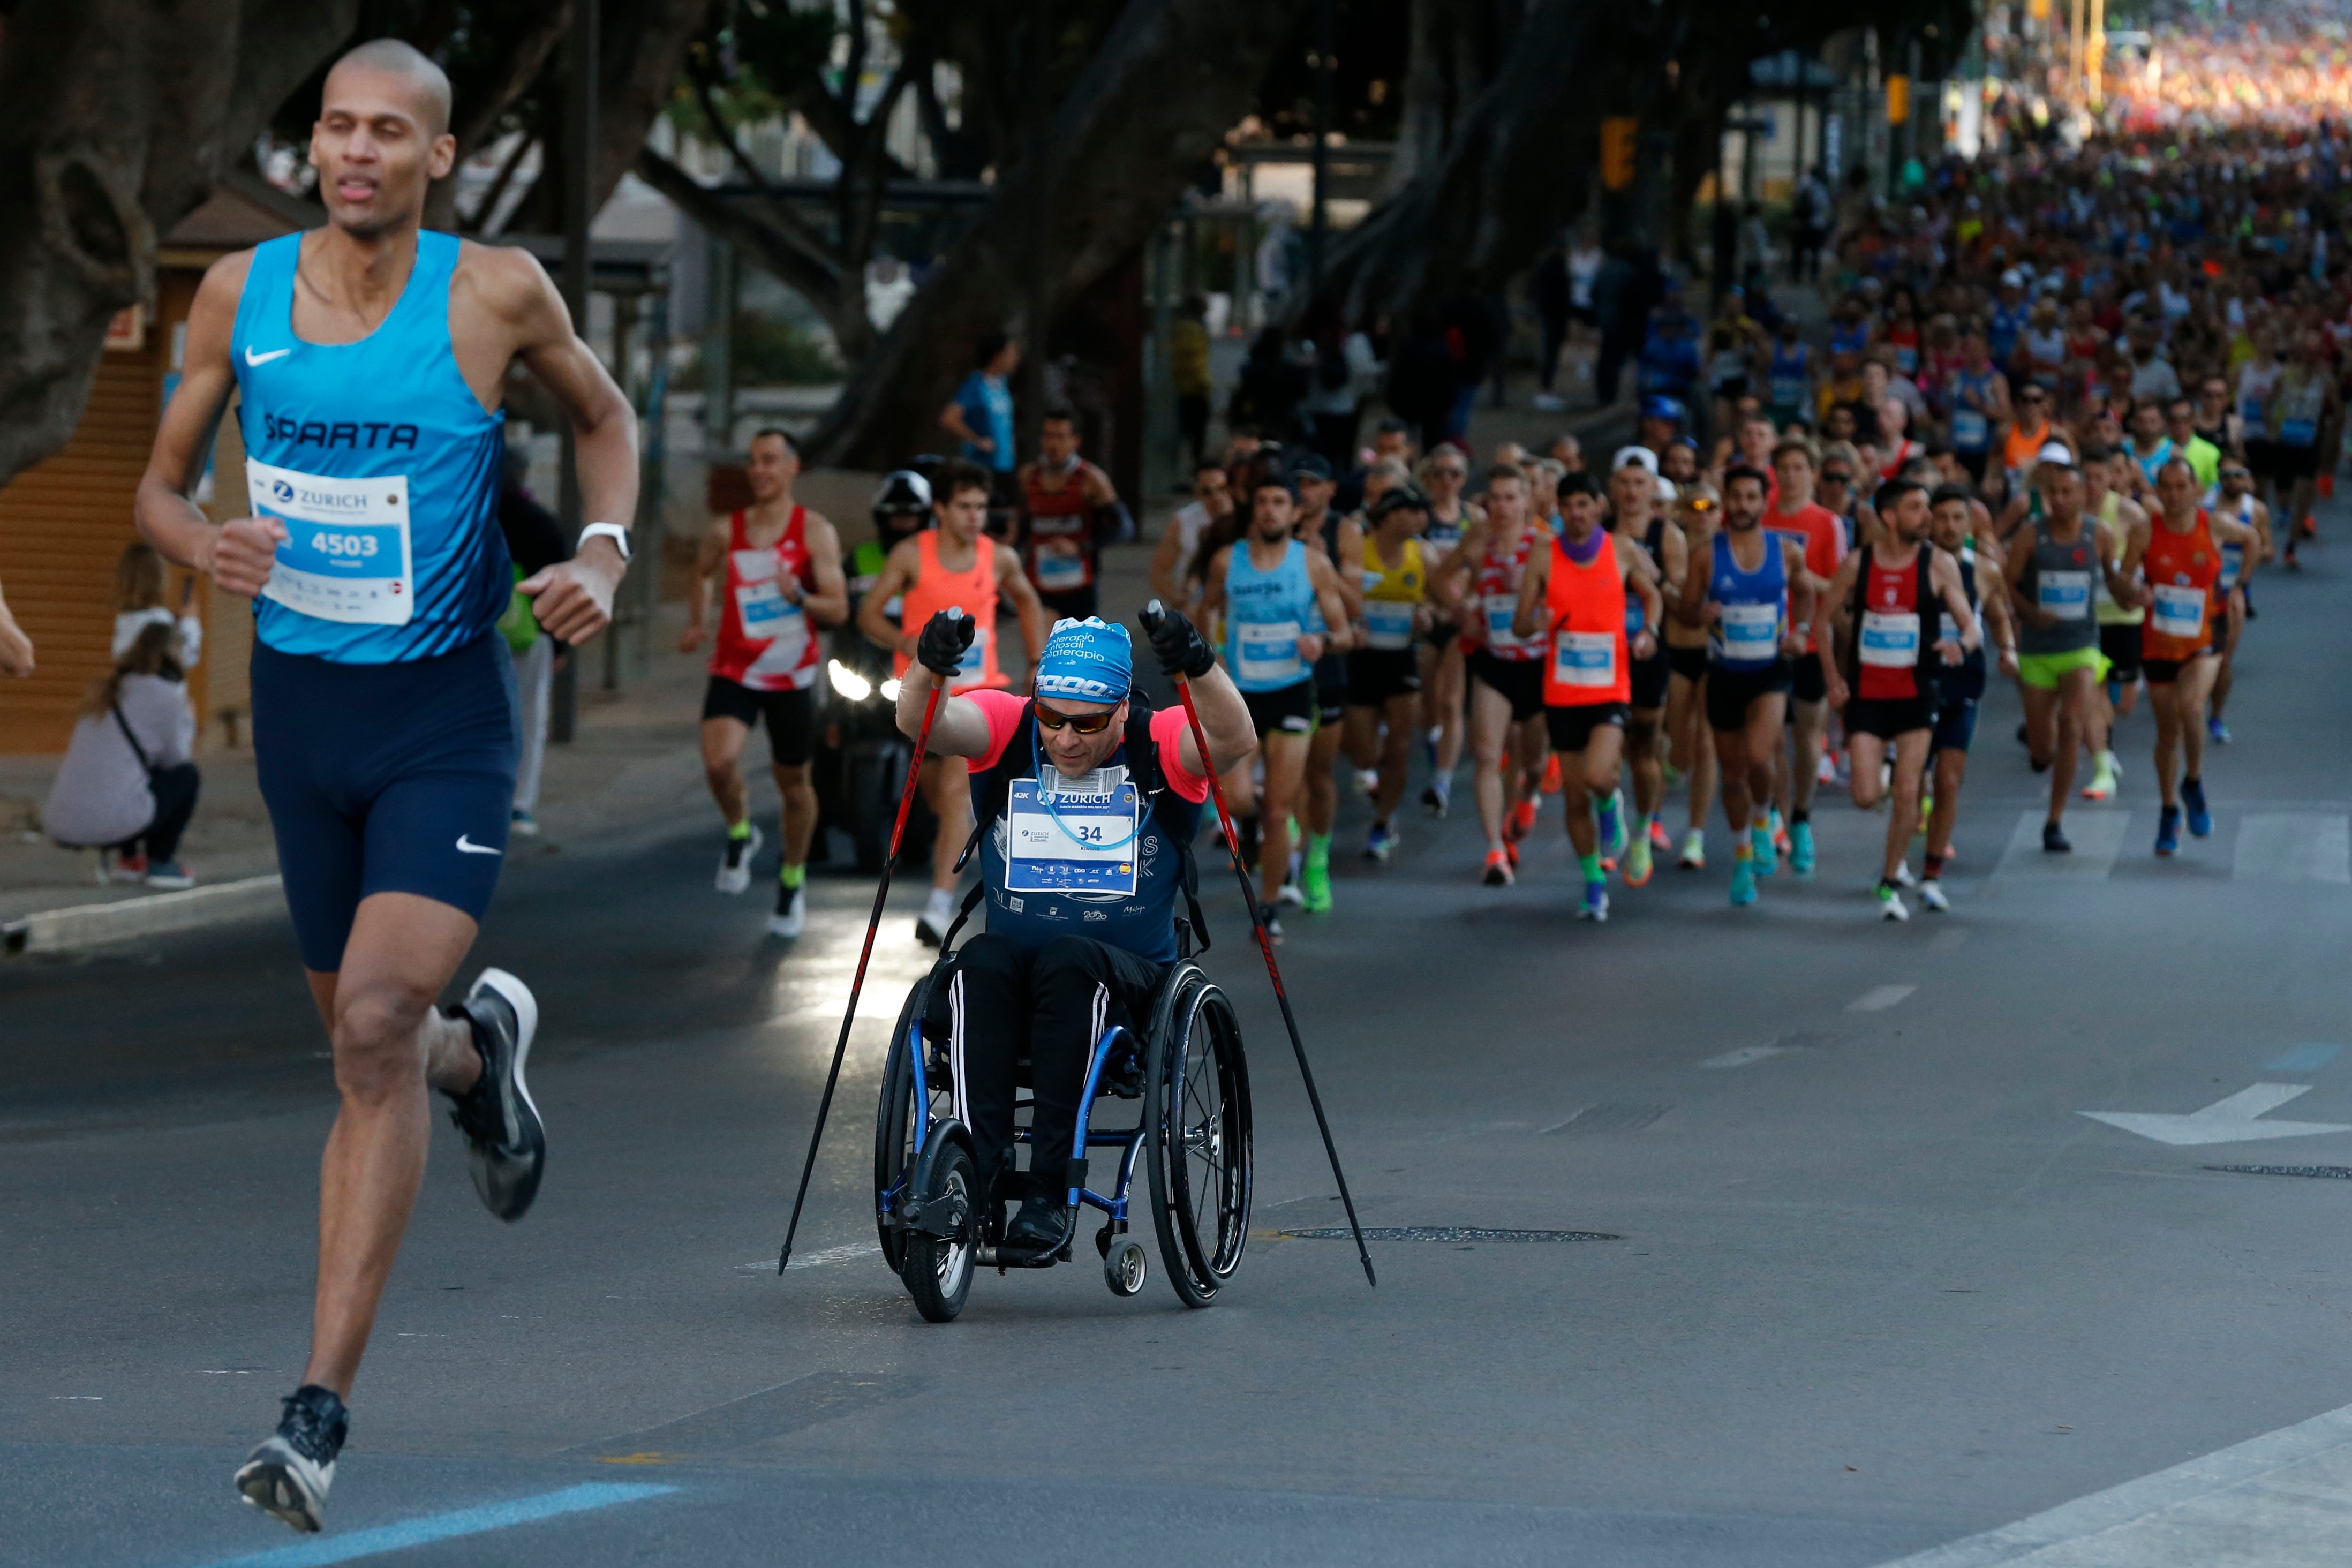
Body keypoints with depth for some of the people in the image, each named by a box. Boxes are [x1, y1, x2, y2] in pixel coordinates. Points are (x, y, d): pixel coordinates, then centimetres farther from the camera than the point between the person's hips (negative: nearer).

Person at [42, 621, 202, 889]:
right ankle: (161, 863, 14)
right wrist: (188, 720, 26)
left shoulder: (108, 689, 20)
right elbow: (176, 758, 10)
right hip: (113, 823, -7)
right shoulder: (166, 694, -1)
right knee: (187, 775, 16)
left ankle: (129, 858, 26)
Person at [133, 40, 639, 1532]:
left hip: (447, 714, -4)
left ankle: (324, 1407, -21)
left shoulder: (495, 292, -8)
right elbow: (161, 484, 9)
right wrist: (206, 543, -14)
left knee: (377, 1021, -21)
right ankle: (481, 1048, 56)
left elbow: (606, 416, 11)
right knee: (363, 1046, 15)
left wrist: (605, 552, -7)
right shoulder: (241, 292, -1)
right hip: (300, 700, 4)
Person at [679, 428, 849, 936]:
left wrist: (800, 596, -30)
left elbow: (839, 609, -12)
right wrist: (696, 622, 14)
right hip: (734, 670, 1)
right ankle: (739, 833, 6)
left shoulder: (815, 532, -7)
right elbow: (704, 574, 24)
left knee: (794, 782, 11)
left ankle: (793, 878, 33)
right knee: (719, 762, -24)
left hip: (792, 676, -1)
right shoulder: (725, 531, 1)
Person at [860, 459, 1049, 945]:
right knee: (937, 794, 15)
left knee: (957, 792, -17)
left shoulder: (1000, 559, 0)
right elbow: (868, 614, -2)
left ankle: (940, 909, -24)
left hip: (978, 690, -1)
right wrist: (904, 642, -22)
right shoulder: (911, 555, -6)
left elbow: (1027, 602, 21)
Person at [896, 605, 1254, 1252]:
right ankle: (981, 1181, -37)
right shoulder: (1005, 728, 0)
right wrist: (930, 668, -41)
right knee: (982, 962, -30)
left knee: (1068, 961, -33)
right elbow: (924, 723, -19)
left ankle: (1051, 1188, -34)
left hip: (1128, 980, -2)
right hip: (1008, 981, 2)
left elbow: (1233, 741, -25)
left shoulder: (1160, 747, -4)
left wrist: (1199, 669, -45)